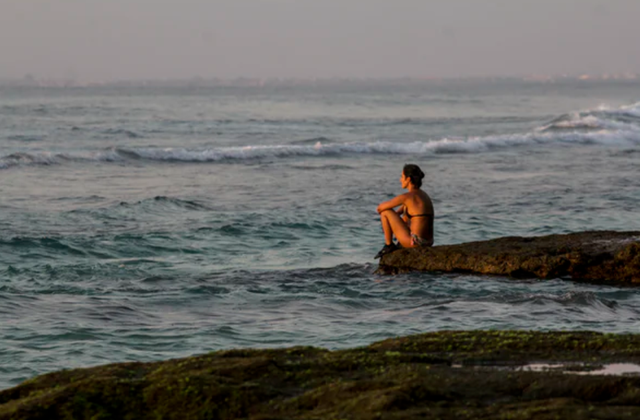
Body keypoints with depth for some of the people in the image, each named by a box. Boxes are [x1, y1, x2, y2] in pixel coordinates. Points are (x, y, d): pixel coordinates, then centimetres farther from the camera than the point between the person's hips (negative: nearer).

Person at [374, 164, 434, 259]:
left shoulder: (407, 196, -13)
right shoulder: (422, 194, 13)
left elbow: (380, 207, -2)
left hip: (414, 243, -8)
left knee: (385, 211, 4)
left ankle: (389, 245, 13)